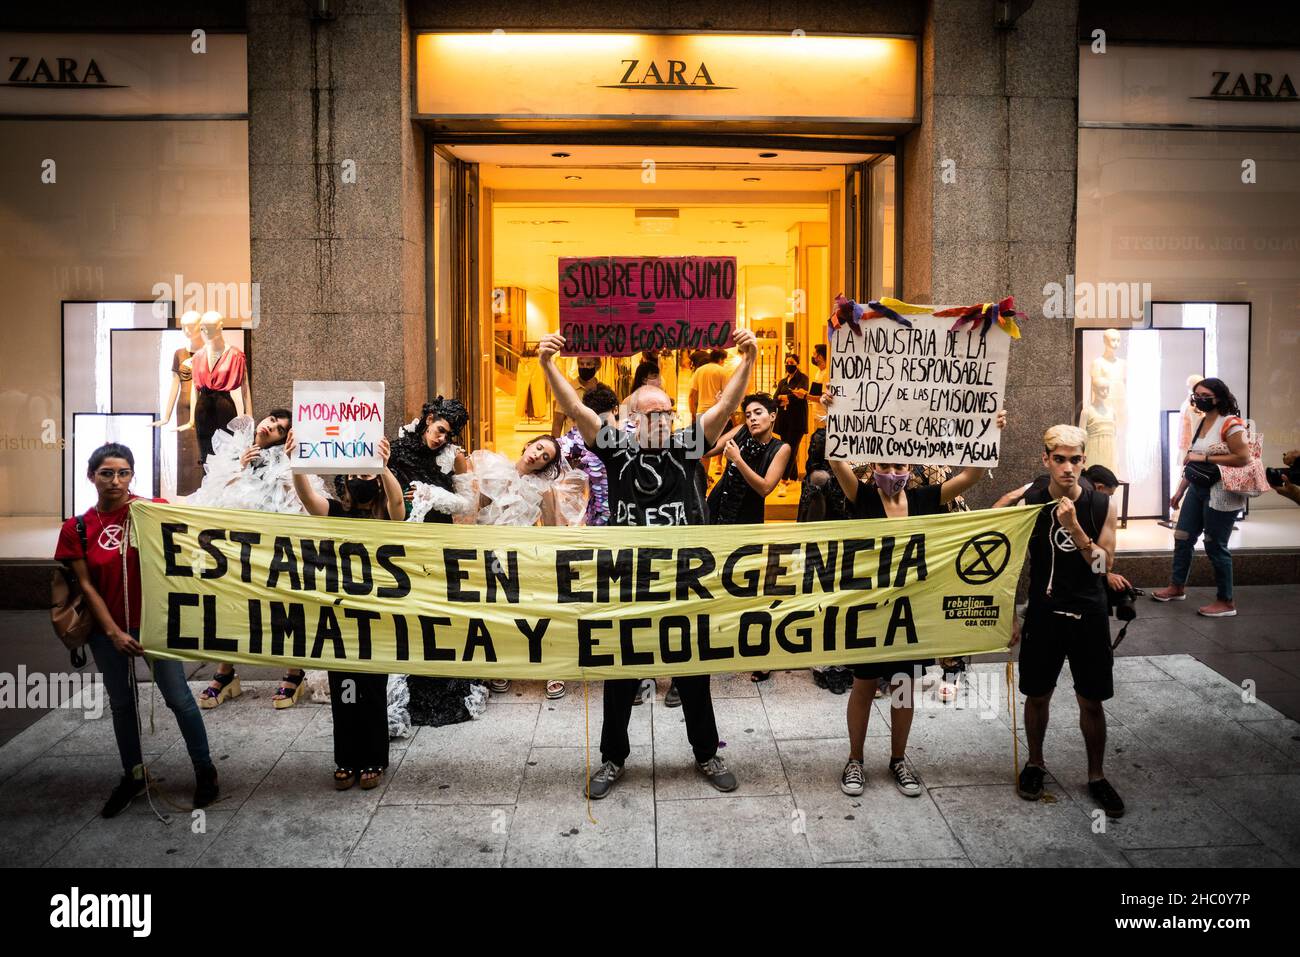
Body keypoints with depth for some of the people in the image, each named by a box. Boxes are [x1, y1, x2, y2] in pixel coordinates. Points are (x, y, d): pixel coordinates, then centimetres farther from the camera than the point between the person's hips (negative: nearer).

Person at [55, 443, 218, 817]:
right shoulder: (76, 529, -2)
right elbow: (86, 586, -3)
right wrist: (114, 633, -9)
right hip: (109, 629, 2)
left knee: (178, 698, 0)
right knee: (121, 703, 15)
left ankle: (205, 771, 17)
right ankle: (133, 776, 33)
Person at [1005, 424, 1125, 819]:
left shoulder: (1102, 505, -6)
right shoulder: (1030, 504, -5)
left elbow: (1103, 564, -11)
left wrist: (1074, 526, -24)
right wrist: (1012, 616, 1)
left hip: (1089, 615, 0)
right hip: (1043, 613, 0)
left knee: (1091, 701, 8)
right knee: (1037, 695, 12)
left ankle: (1096, 776, 26)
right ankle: (1035, 763, 33)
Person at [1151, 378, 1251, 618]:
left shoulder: (1230, 423, -15)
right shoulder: (1202, 422, 10)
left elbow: (1243, 458, -23)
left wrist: (1205, 457, -21)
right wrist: (1180, 491, 18)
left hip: (1220, 494, -8)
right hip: (1197, 489, 8)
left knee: (1215, 546, -1)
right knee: (1182, 537, 14)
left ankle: (1226, 602, 12)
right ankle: (1177, 587, 30)